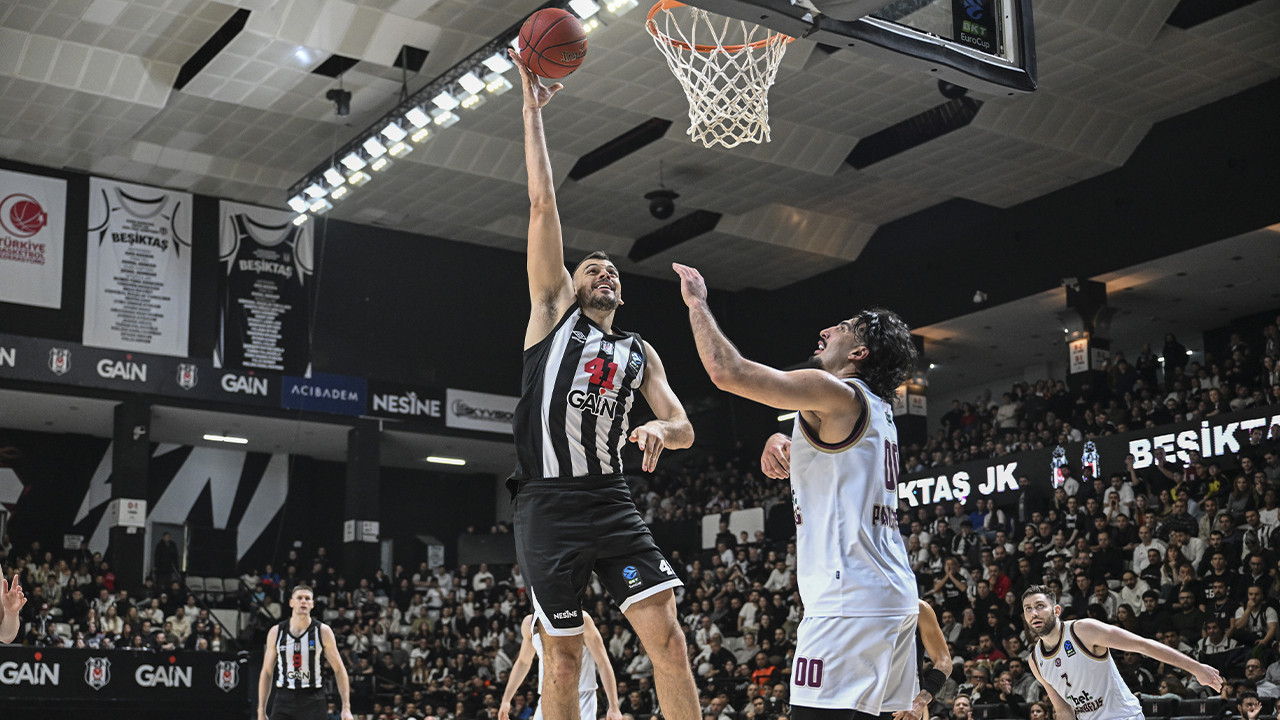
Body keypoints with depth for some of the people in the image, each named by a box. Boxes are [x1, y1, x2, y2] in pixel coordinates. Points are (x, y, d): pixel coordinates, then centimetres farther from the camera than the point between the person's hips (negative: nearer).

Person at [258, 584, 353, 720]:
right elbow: (266, 672, 10)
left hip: (313, 703, -2)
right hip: (284, 701, 2)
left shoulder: (323, 631, -1)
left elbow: (339, 670, 1)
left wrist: (346, 708, -7)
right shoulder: (276, 632, 4)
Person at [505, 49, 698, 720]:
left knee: (666, 632, -10)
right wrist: (532, 107, 3)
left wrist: (660, 428, -14)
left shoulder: (640, 352, 18)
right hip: (548, 505, -3)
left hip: (611, 501, 3)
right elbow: (542, 204, 4)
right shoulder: (553, 309, 8)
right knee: (562, 659, 0)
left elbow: (684, 427, 12)